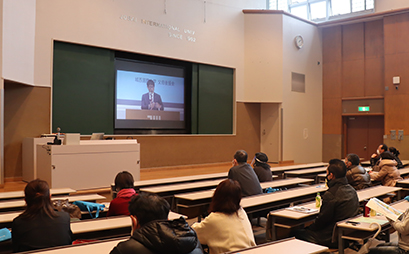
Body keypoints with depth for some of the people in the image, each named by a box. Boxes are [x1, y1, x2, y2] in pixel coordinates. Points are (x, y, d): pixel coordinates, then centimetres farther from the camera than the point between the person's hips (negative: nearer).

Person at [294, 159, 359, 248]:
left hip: (332, 239, -9)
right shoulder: (352, 190, 3)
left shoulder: (331, 195, -25)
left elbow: (322, 220, -17)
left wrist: (310, 228, 3)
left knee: (298, 233, 3)